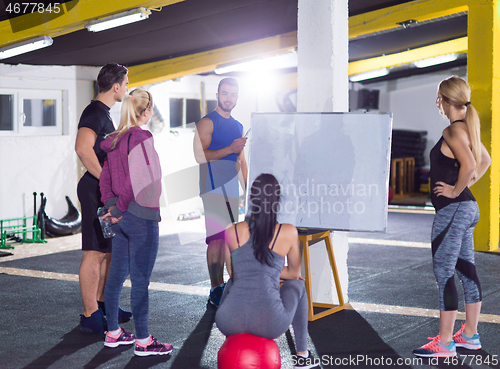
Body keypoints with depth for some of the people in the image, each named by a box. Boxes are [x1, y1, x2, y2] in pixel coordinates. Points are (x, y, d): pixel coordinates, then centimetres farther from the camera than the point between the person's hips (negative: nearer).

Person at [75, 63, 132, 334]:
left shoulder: (102, 113, 18)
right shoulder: (95, 112, -15)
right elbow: (82, 148, -31)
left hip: (105, 191, 11)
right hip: (96, 190, -11)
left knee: (107, 251, 16)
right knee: (94, 253, -8)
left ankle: (101, 304, 26)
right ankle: (90, 316, -4)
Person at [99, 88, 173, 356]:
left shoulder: (113, 140, 9)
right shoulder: (142, 138, -16)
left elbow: (105, 178, 11)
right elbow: (138, 181, -22)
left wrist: (111, 206, 3)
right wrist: (120, 210, -12)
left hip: (122, 217, 9)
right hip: (142, 216, -8)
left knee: (117, 274, 14)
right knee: (140, 280, -3)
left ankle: (113, 333, 24)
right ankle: (143, 341, 4)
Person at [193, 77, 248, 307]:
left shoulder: (238, 126, 20)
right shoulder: (207, 123, -4)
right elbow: (200, 156, -15)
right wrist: (230, 149, -21)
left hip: (231, 189, 7)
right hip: (213, 187, -7)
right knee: (217, 238, -12)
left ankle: (221, 287, 13)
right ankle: (216, 292, -10)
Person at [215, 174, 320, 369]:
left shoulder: (232, 232, 6)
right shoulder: (289, 233, 0)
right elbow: (294, 273, 15)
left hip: (229, 322, 2)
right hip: (269, 323, -2)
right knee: (296, 285, 32)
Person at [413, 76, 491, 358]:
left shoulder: (453, 131, -17)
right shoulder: (469, 128, 12)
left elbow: (468, 164, -32)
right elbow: (485, 161, 25)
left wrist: (456, 190, -18)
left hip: (453, 209, -10)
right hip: (468, 208, 10)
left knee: (444, 272, -6)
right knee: (466, 270, 14)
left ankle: (445, 343, -1)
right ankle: (470, 335, 22)